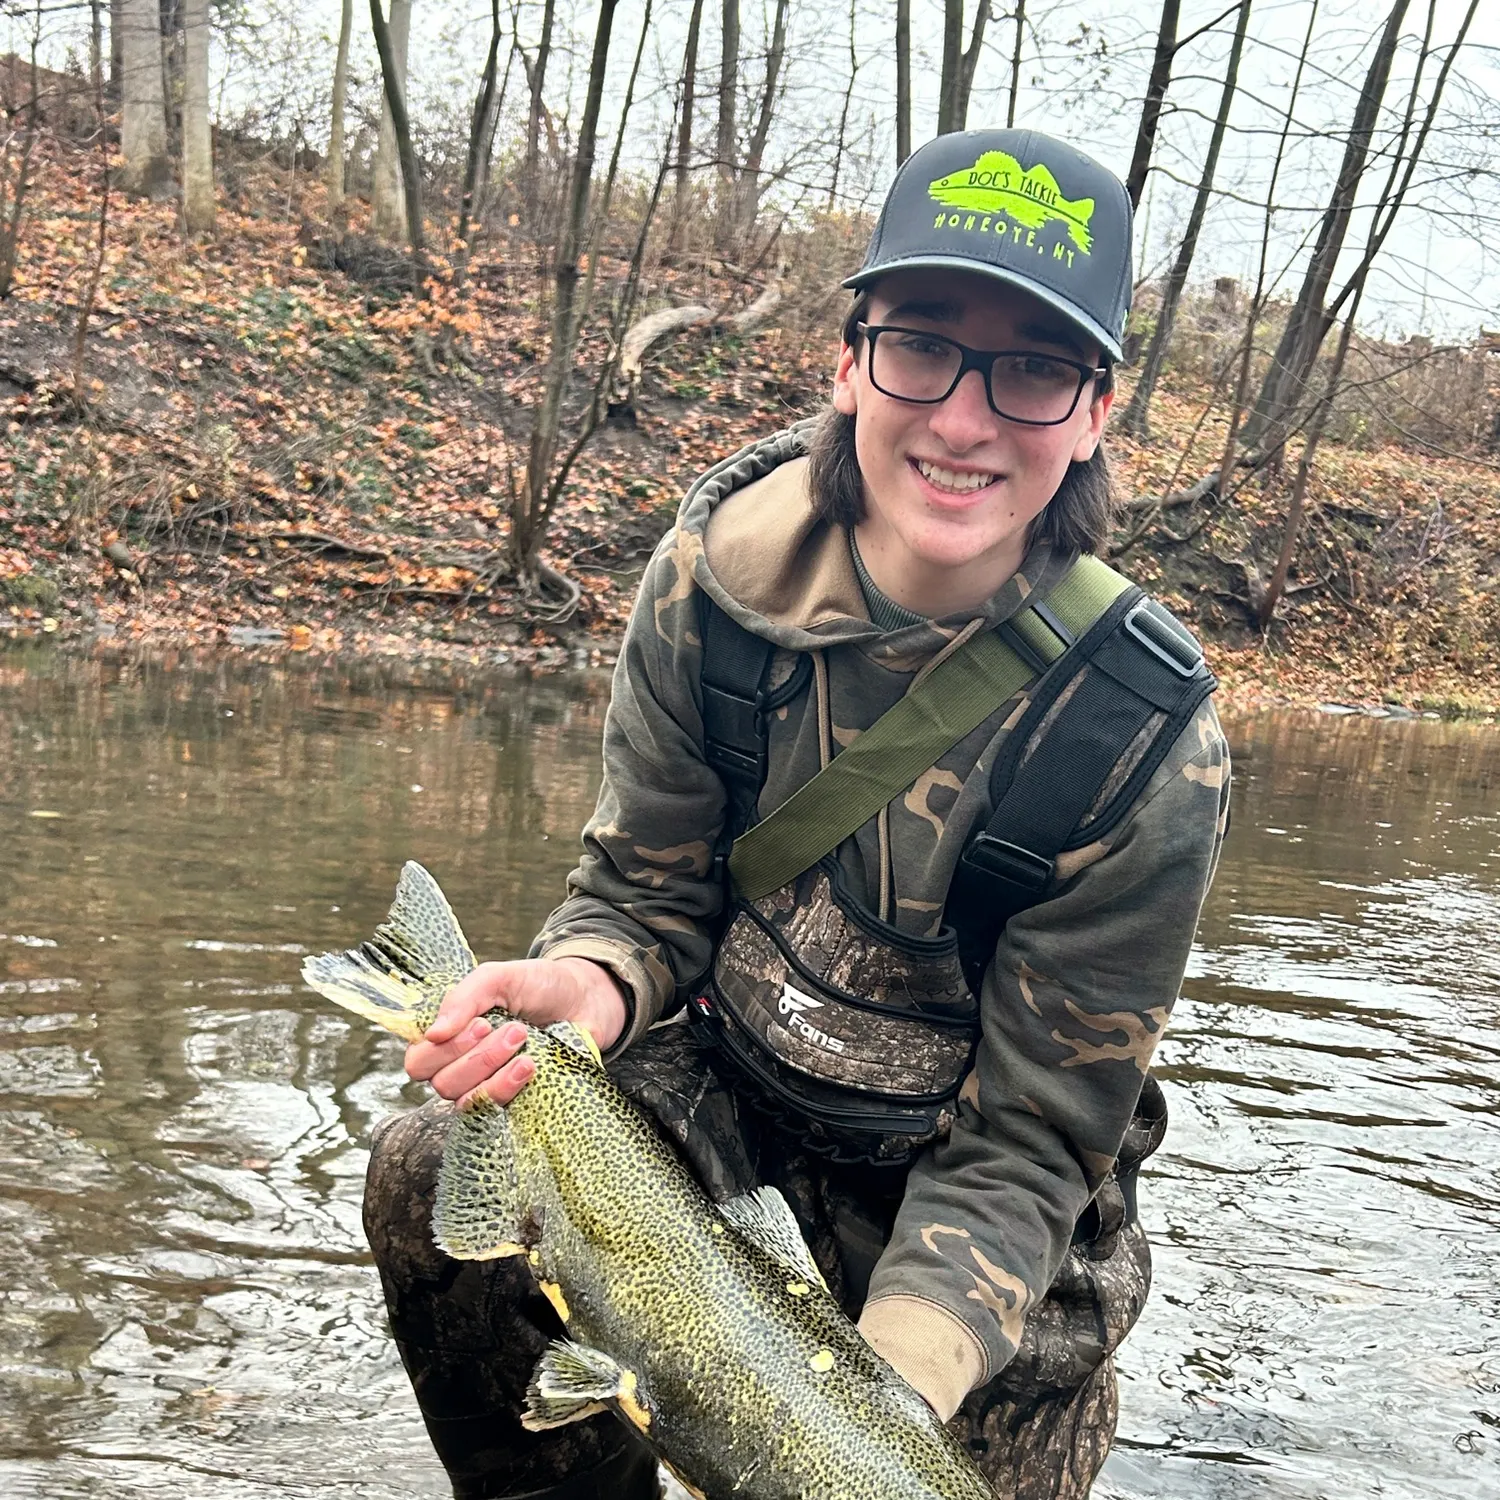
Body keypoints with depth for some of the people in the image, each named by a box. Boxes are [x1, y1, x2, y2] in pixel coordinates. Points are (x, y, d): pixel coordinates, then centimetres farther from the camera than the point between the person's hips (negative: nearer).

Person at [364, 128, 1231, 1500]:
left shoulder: (1150, 752, -26)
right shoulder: (718, 570, -18)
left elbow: (1024, 1141, -19)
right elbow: (645, 894, -8)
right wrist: (587, 988, -32)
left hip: (947, 1152, -1)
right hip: (725, 1051, 2)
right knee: (434, 1181, -18)